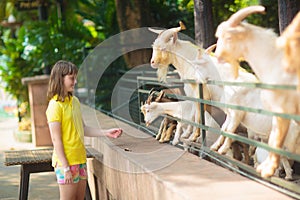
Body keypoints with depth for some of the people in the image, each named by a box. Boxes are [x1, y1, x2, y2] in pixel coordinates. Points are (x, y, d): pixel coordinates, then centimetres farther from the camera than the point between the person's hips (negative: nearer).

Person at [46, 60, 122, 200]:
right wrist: (66, 168, -18)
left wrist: (106, 133, 10)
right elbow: (56, 140, -16)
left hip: (80, 159, 8)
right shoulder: (55, 105, -14)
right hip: (66, 162, -8)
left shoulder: (75, 101, 11)